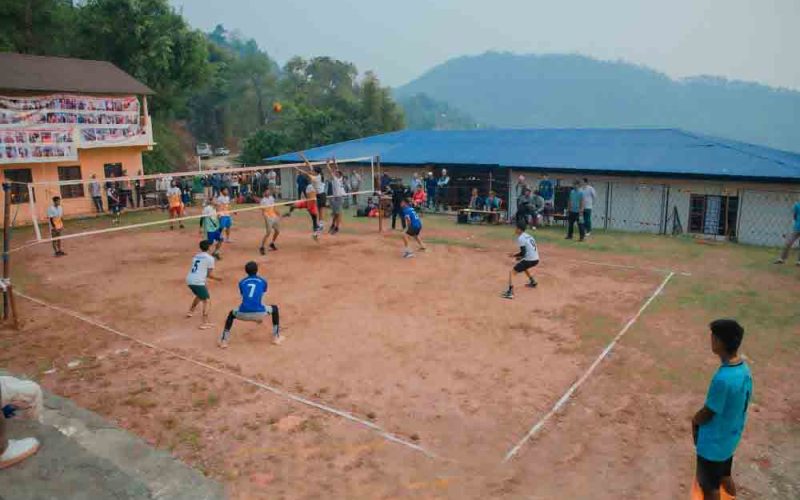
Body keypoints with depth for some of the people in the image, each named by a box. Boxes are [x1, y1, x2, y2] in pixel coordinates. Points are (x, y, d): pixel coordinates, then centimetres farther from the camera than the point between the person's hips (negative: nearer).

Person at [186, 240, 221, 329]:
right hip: (198, 282, -7)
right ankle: (204, 323, -12)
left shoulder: (195, 257, 19)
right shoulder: (210, 258, 0)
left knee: (199, 295, 33)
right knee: (207, 301, -2)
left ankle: (190, 311, 46)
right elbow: (210, 275, -1)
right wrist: (217, 279, 17)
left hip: (189, 280, 8)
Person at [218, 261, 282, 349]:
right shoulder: (263, 281, 16)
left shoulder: (241, 282, 20)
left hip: (244, 314, 2)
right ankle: (276, 337, 25)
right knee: (274, 308, 29)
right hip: (259, 313, -2)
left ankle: (224, 341, 22)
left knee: (231, 314, 35)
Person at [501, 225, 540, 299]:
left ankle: (510, 292, -18)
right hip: (535, 260, 9)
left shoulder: (520, 238, -11)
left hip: (529, 260, -9)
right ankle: (533, 282, 47)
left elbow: (523, 252, -17)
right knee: (524, 266, 39)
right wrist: (521, 257, 19)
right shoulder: (528, 236, 16)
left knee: (511, 272, -6)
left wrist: (514, 255, -2)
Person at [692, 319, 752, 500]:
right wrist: (700, 417, 8)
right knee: (725, 477, 28)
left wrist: (694, 420, -1)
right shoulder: (744, 368, -7)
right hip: (731, 438, 8)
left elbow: (707, 414, -22)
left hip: (714, 443, -8)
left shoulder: (723, 378, -35)